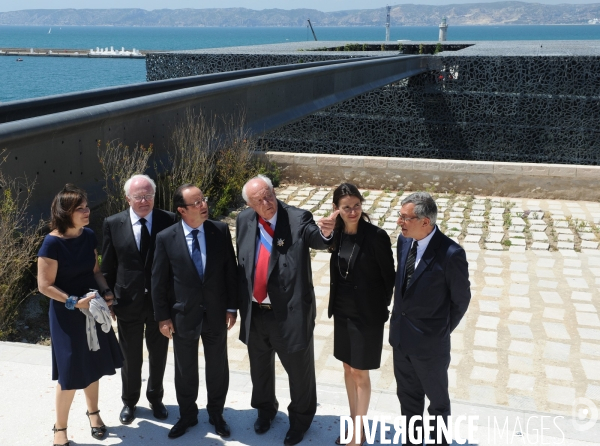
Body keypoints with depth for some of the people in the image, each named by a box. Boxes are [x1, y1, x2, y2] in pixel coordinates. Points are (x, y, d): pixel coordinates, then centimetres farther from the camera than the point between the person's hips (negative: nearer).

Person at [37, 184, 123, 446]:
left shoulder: (88, 236, -2)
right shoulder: (53, 243, -20)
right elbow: (45, 285, -17)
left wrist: (106, 291, -6)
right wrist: (75, 302, -23)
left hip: (93, 309, 5)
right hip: (66, 314, -5)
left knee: (92, 365, 17)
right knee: (71, 372, 2)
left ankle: (93, 411, 40)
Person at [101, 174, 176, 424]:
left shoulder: (169, 220, -9)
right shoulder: (113, 224, -6)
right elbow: (107, 267, 0)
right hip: (128, 303, 0)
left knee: (158, 355, 18)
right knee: (131, 357, 17)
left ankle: (155, 398, 42)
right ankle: (129, 401, 41)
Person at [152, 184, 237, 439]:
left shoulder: (221, 231, -8)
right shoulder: (166, 238, -11)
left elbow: (230, 271, -2)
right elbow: (159, 281, -5)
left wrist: (232, 306, -2)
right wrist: (163, 317, -4)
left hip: (216, 313, 1)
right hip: (183, 315, -1)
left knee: (217, 367, 16)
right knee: (185, 370, 16)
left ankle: (216, 413, 38)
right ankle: (187, 415, 39)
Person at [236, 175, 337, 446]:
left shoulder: (298, 219, -15)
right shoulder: (244, 221, -3)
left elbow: (317, 240, -32)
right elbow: (241, 262, 7)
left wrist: (325, 232, -55)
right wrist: (239, 302, 10)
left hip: (289, 311, -4)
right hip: (254, 312, 4)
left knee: (299, 369, 14)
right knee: (260, 366, 25)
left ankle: (300, 418, 41)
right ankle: (265, 409, 53)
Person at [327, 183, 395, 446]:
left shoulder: (376, 236, -19)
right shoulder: (337, 234, -3)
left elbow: (389, 277, -11)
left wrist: (381, 310, -3)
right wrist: (335, 304, 9)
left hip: (368, 316, -6)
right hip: (342, 313, 6)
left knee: (360, 374, 6)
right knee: (348, 368, 18)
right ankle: (354, 423, 36)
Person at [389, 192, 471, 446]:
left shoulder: (451, 254, -24)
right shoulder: (404, 241, -5)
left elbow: (461, 299, -10)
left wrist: (443, 331, 0)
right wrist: (400, 319, 8)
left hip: (430, 342, -6)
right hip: (400, 336, 6)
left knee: (437, 399, 18)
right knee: (408, 396, 23)